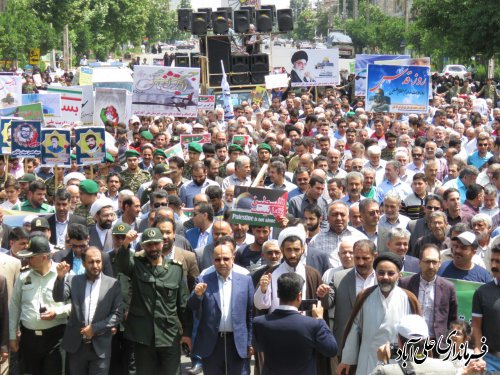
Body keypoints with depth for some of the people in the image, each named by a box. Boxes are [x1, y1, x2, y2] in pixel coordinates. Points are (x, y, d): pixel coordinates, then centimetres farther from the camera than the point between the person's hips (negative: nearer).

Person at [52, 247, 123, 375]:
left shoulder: (113, 284, 0)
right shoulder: (73, 280, 4)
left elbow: (118, 314, -3)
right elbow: (59, 297, -11)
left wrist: (95, 328, -13)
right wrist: (60, 277, -28)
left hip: (100, 347, -2)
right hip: (76, 345, 2)